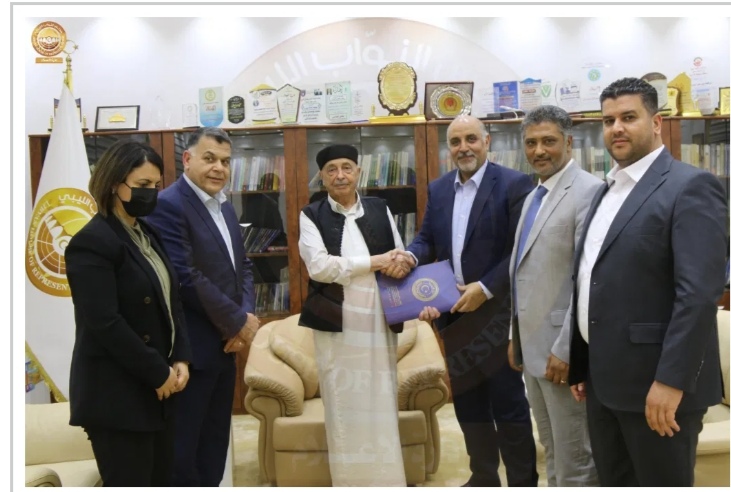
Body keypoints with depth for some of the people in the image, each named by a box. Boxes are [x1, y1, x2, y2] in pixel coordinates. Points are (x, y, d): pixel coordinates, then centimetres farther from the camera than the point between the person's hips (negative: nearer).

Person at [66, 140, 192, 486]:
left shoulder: (148, 235, 12)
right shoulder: (92, 243, -14)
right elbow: (105, 324, -21)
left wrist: (180, 359, 0)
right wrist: (158, 373, -15)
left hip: (156, 390, 8)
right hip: (115, 394, -8)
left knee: (160, 481, 13)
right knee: (131, 482, -1)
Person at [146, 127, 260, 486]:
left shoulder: (224, 207, 13)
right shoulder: (168, 205, -15)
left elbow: (242, 266, 15)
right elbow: (186, 278, -22)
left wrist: (247, 315, -3)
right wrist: (239, 322, -14)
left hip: (225, 344, 9)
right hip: (191, 348, -8)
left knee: (214, 444, 18)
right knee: (182, 448, 4)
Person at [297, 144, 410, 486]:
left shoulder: (380, 209, 11)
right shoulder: (311, 215, 2)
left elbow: (399, 257, 13)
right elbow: (318, 266, -11)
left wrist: (400, 265, -10)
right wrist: (372, 262, -11)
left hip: (378, 320, 2)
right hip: (335, 322, -2)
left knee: (382, 403, 6)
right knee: (343, 405, 4)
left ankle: (387, 481, 18)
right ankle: (349, 481, 17)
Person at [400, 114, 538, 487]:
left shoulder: (514, 184, -9)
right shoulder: (438, 189, 10)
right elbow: (427, 239, 10)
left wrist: (485, 288, -19)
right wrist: (411, 256, -12)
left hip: (496, 311, -6)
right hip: (453, 312, 6)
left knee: (508, 403, 3)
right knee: (467, 401, 16)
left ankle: (523, 483, 19)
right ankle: (483, 478, 32)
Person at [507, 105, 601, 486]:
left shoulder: (589, 191, -14)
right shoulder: (533, 196, 15)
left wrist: (565, 349, -20)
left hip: (561, 347, -9)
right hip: (532, 344, 9)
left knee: (575, 460, 3)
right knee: (552, 453, 20)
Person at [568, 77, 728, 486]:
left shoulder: (691, 187, -11)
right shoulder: (608, 191, 14)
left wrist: (671, 380, -23)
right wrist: (581, 363, 14)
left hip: (656, 382, -8)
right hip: (603, 379, 8)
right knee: (614, 482, 19)